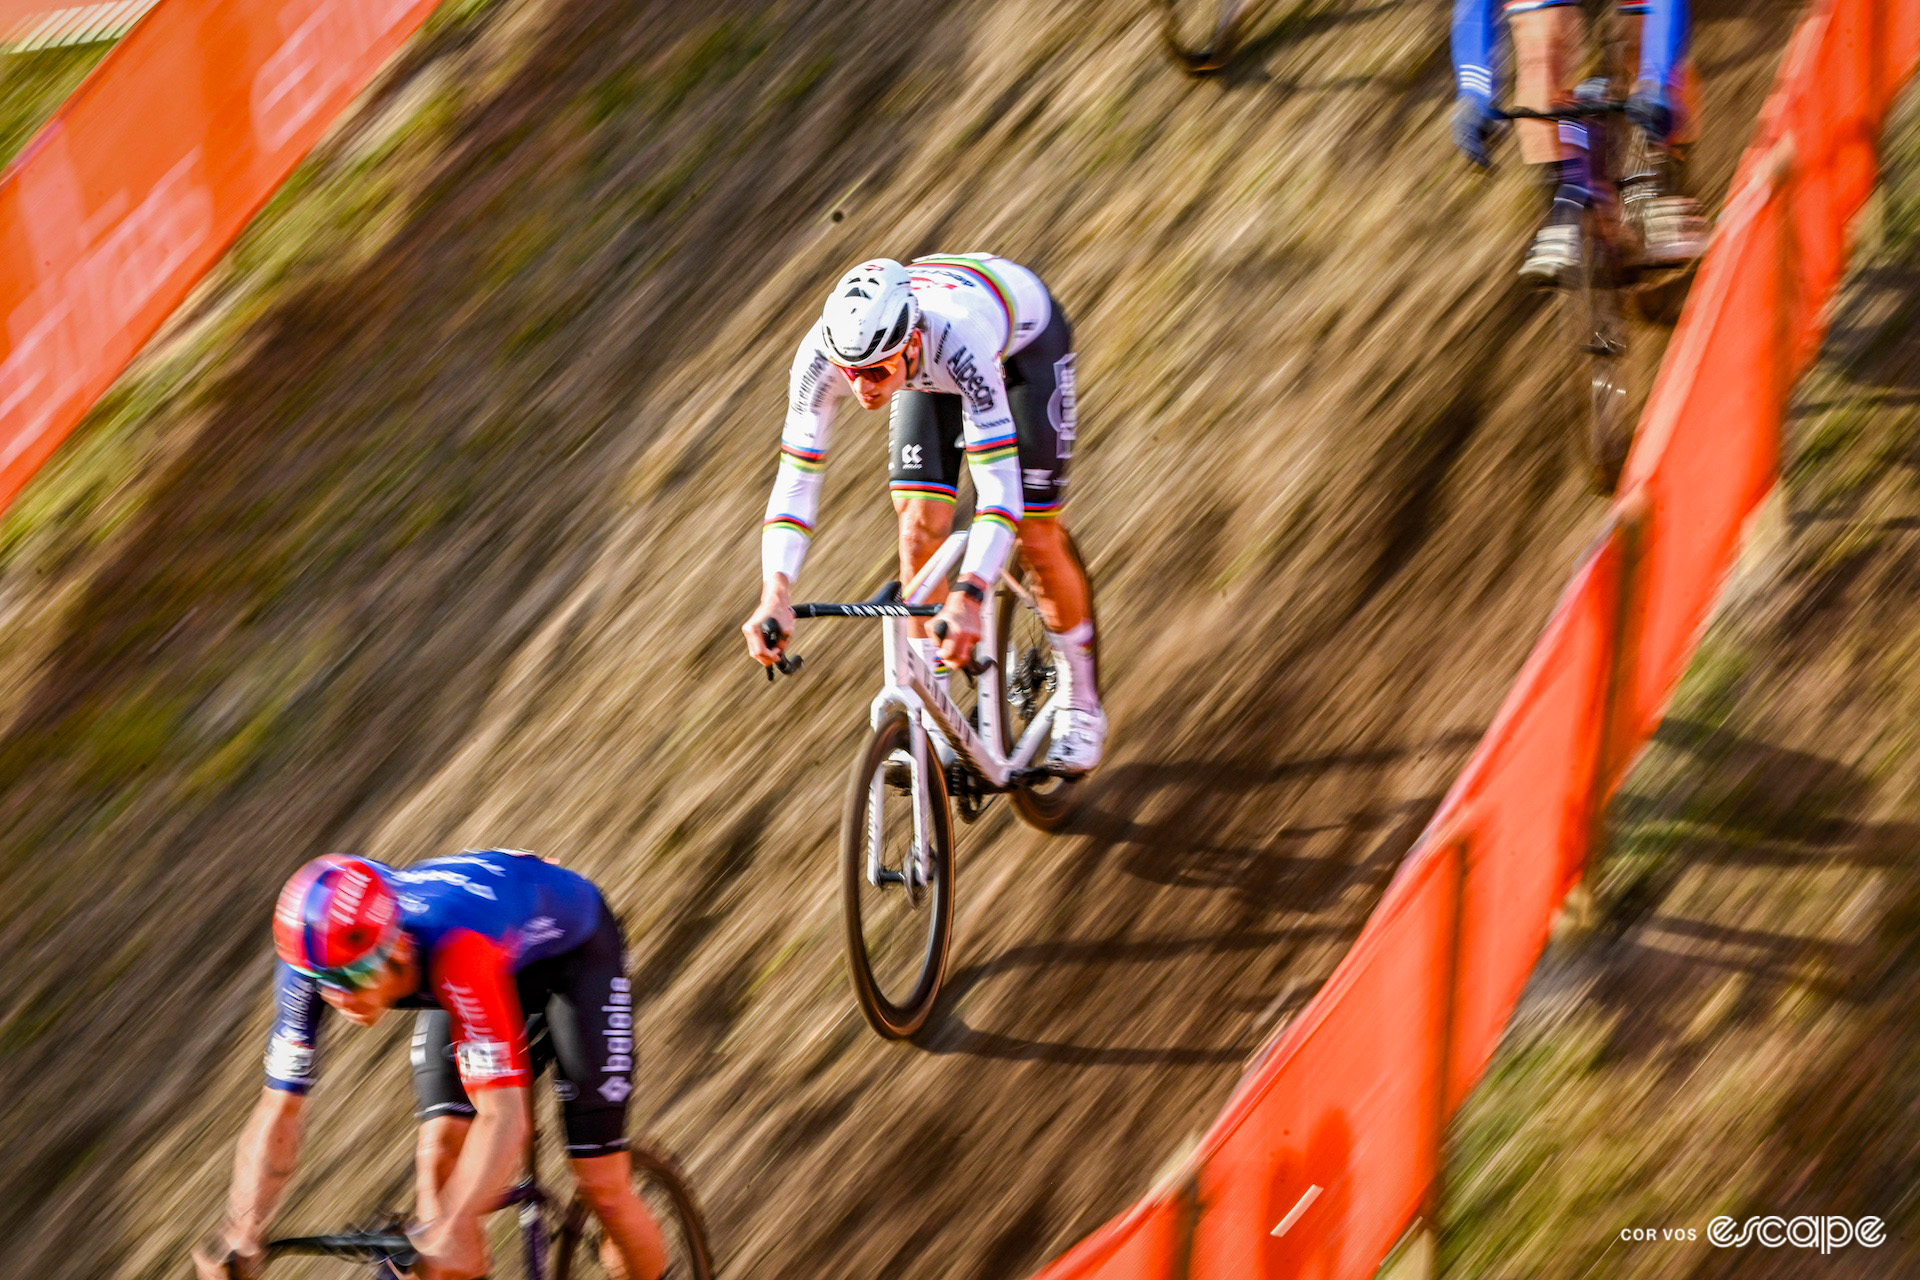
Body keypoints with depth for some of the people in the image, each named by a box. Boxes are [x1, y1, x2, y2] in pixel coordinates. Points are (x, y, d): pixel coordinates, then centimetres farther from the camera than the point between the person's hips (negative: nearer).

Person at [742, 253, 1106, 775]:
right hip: (930, 374, 3)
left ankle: (1081, 702, 14)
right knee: (920, 526, -12)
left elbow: (998, 483, -50)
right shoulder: (823, 351, -36)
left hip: (1027, 336, -3)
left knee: (1035, 536, -7)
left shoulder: (956, 340, -47)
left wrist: (969, 596, -63)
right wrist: (775, 592, -46)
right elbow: (795, 479, -32)